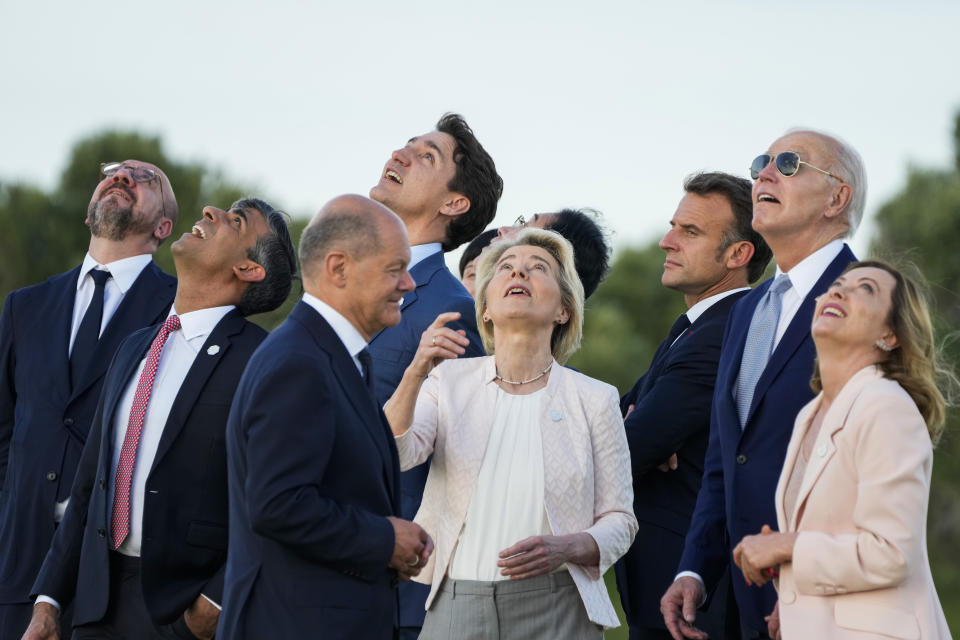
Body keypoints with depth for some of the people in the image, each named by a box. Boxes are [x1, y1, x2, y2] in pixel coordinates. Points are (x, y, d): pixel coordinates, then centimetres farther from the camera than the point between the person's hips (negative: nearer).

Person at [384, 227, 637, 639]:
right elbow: (390, 455, -9)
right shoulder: (450, 381, 6)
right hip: (456, 607, 1)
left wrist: (566, 549, -15)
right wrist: (416, 373, -24)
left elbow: (618, 520, 5)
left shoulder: (593, 400, 3)